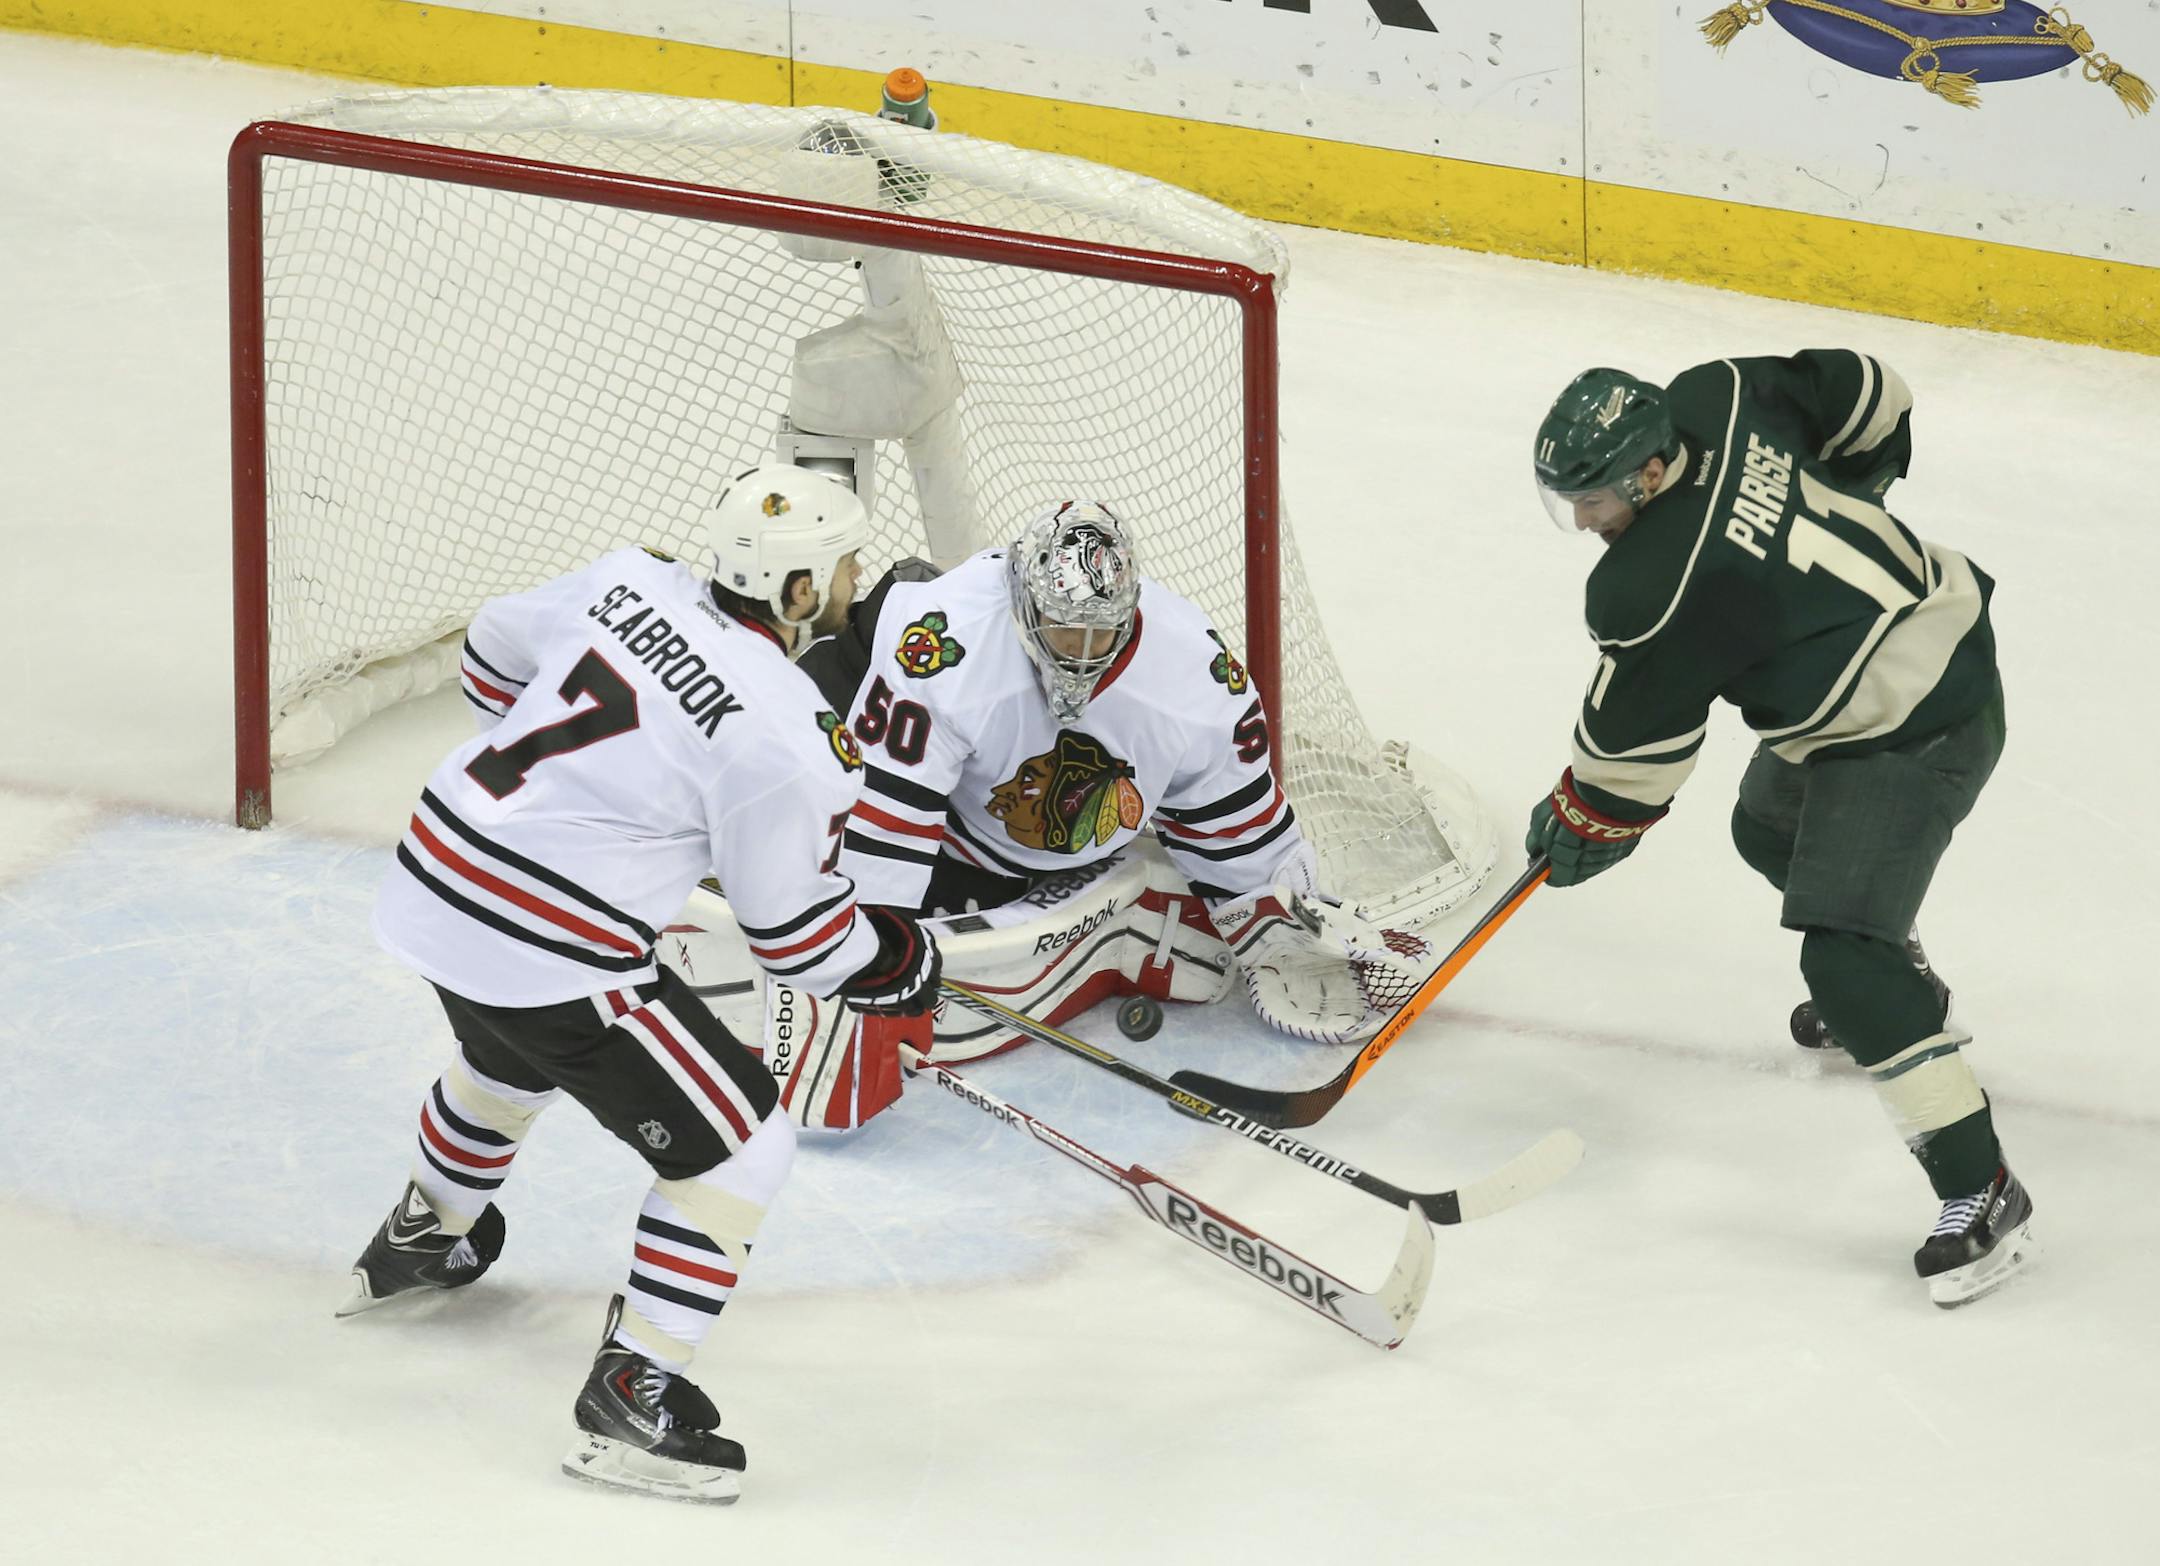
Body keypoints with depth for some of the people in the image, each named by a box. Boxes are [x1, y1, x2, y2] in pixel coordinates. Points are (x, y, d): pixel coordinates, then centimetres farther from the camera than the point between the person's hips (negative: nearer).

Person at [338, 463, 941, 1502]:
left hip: (433, 880, 8)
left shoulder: (633, 581, 0)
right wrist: (895, 961, 11)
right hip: (552, 953, -8)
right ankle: (632, 1396, 0)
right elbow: (795, 930, -9)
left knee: (515, 1056, 40)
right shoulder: (786, 736, -19)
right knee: (739, 1144, 2)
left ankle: (421, 1239, 64)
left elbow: (497, 655, 18)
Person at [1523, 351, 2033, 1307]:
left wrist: (1581, 826, 5)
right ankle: (1909, 1000, 56)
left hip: (1912, 737, -11)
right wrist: (1843, 498, 23)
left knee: (1846, 957, -16)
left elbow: (1632, 747, -14)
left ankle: (1981, 1192, -14)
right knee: (1774, 832, 32)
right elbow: (1863, 394, 6)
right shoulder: (1713, 401, -9)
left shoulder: (1657, 591, -29)